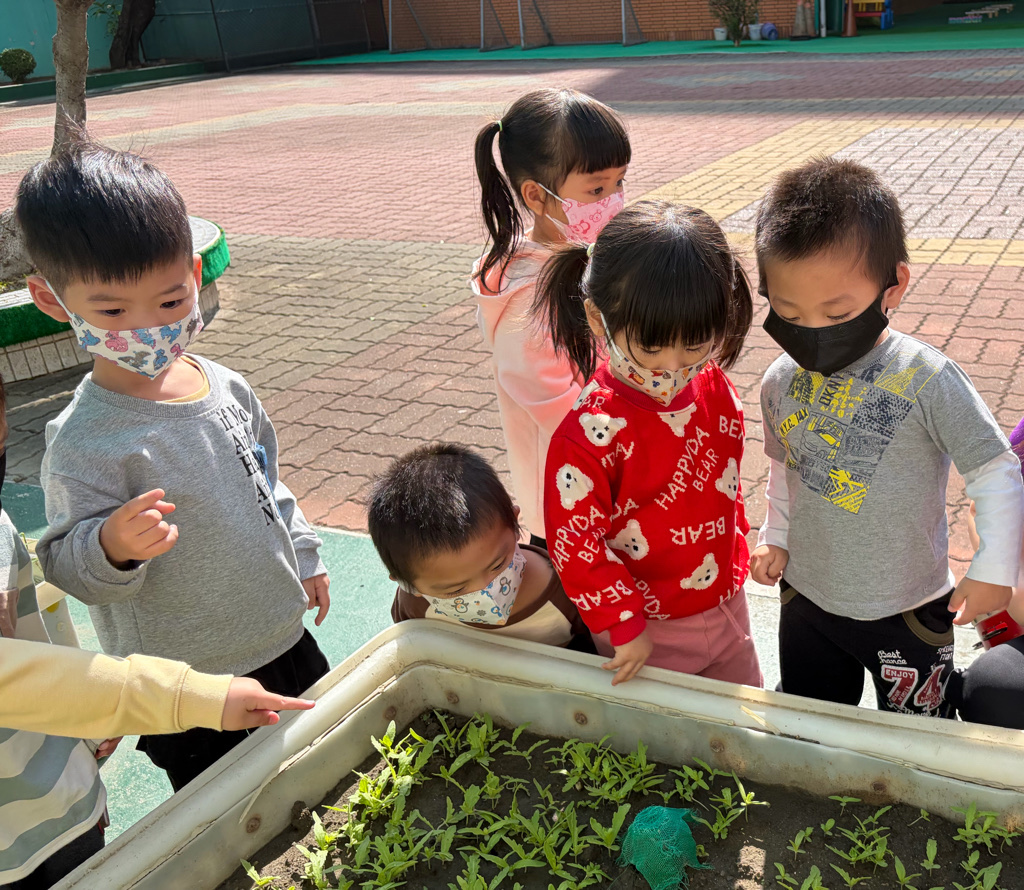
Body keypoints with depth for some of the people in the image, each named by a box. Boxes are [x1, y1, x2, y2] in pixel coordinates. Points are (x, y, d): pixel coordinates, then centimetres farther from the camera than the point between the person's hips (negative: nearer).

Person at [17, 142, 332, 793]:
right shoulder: (85, 442, -24)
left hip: (284, 640, 7)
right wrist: (113, 546, -40)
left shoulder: (226, 388, -4)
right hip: (185, 690, -6)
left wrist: (304, 557, 17)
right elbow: (68, 568, -20)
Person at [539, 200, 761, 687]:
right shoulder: (591, 433, -30)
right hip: (650, 630, -6)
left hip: (727, 606, 6)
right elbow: (575, 541, -22)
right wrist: (625, 625, -16)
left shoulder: (714, 387, -9)